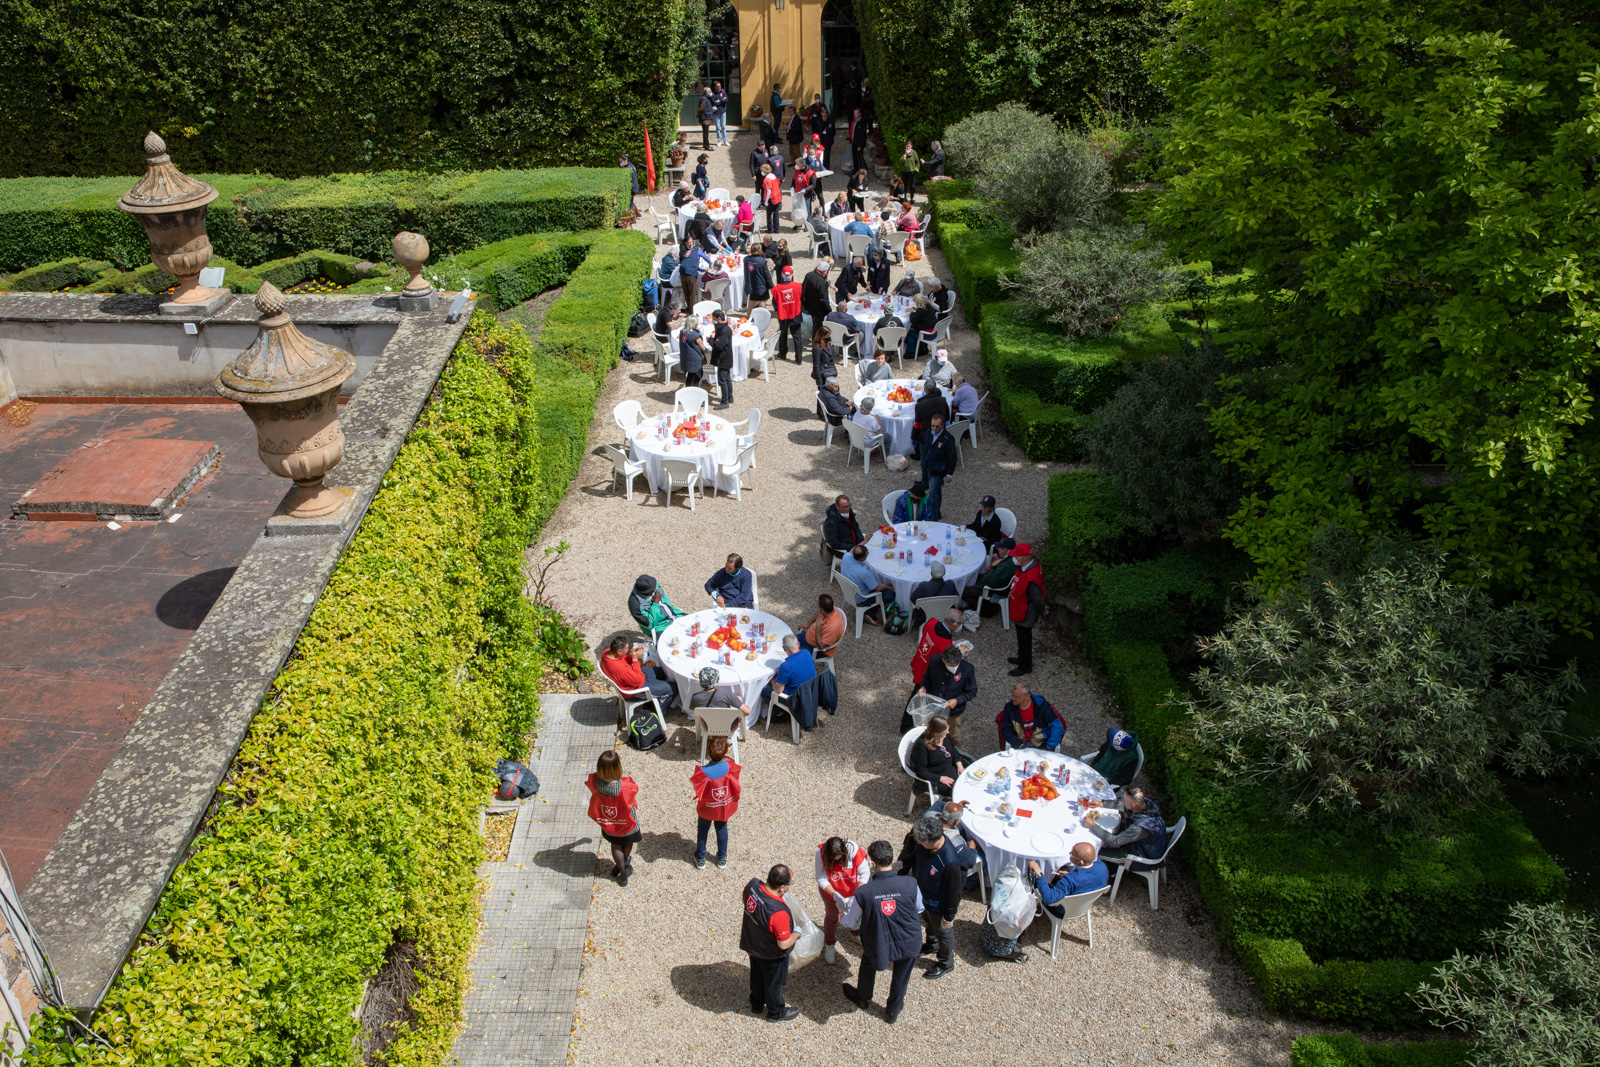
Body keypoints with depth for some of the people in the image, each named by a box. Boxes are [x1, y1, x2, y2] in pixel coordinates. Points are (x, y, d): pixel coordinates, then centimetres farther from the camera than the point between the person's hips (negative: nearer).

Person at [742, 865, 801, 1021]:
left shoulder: (752, 885, -25)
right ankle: (776, 1012, 48)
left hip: (752, 945, 6)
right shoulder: (779, 912, -43)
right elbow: (784, 944, -30)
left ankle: (757, 1004, 56)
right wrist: (796, 933, -11)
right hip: (771, 955, -6)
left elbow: (744, 901, 1)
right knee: (774, 983, 23)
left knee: (757, 976, 32)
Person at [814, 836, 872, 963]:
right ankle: (829, 945, 42)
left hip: (852, 889, 1)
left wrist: (858, 894, -36)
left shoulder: (853, 850, -34)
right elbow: (821, 879, -26)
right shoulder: (821, 853, -32)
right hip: (830, 891, -1)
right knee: (831, 917, 19)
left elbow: (864, 873, -27)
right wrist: (835, 895, -37)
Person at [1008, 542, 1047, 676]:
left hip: (1025, 615, -9)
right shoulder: (1032, 563, -11)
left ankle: (1025, 667, 34)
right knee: (1022, 638, 29)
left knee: (1024, 639, 13)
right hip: (1019, 611, 9)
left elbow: (1038, 599, -27)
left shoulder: (1031, 578, -40)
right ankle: (1022, 659, 51)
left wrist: (1042, 612, -9)